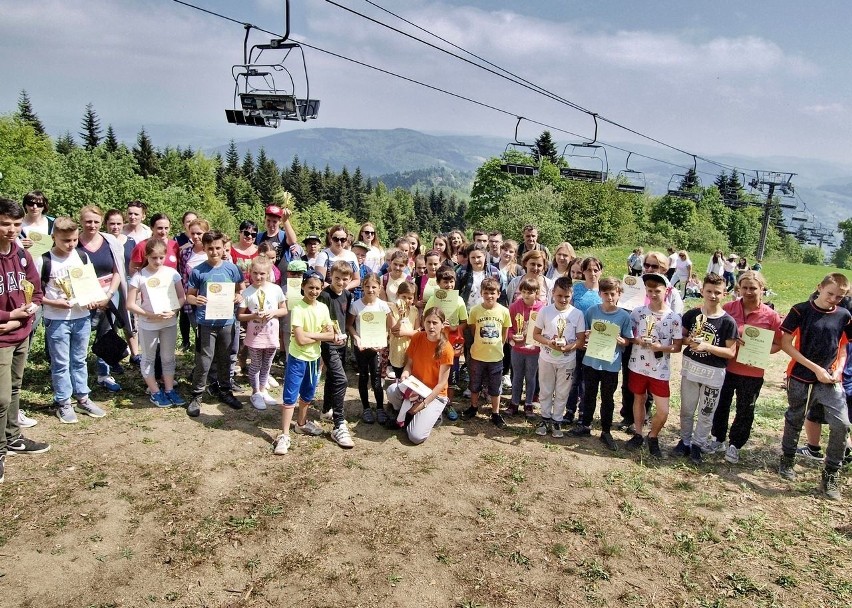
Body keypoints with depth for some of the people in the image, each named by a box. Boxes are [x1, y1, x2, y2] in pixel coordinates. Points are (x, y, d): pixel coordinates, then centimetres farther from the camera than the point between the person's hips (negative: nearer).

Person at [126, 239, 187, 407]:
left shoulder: (172, 273, -5)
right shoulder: (139, 277, -12)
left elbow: (182, 297, 1)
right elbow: (130, 304, -10)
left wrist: (173, 311, -16)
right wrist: (150, 315, -20)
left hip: (170, 322, 2)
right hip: (148, 325, -2)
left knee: (168, 357, 14)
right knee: (149, 358, 11)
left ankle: (169, 389, 26)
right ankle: (155, 392, 23)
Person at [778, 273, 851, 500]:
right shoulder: (801, 311, -8)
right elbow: (785, 344, -10)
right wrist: (815, 368, -13)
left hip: (830, 380, 2)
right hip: (800, 378, -2)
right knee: (794, 420, 13)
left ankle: (831, 474, 5)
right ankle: (787, 460, 35)